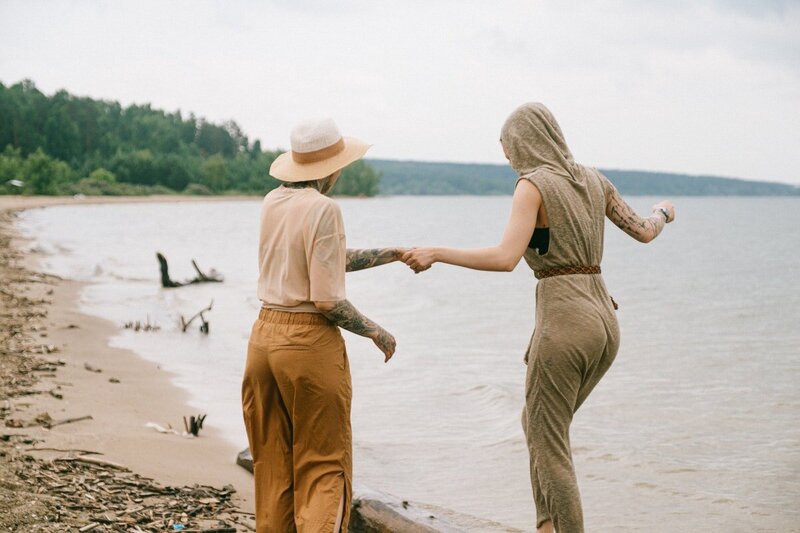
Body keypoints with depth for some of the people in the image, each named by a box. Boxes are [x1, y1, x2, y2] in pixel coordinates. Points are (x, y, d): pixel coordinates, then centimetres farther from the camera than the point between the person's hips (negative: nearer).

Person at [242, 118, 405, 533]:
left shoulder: (272, 203, 8)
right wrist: (376, 333, -2)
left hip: (264, 338, 7)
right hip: (310, 343, -7)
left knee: (272, 466, 14)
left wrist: (390, 255, 22)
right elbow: (327, 301, -16)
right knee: (324, 468, 1)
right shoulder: (323, 209, -14)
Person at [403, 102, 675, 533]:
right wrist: (663, 212, 43)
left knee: (548, 442, 2)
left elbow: (505, 258, -21)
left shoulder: (533, 185, -9)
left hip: (563, 323, -8)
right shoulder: (593, 180, 11)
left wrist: (436, 252, -14)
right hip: (605, 323, 8)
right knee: (538, 424, 23)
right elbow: (644, 231, 21)